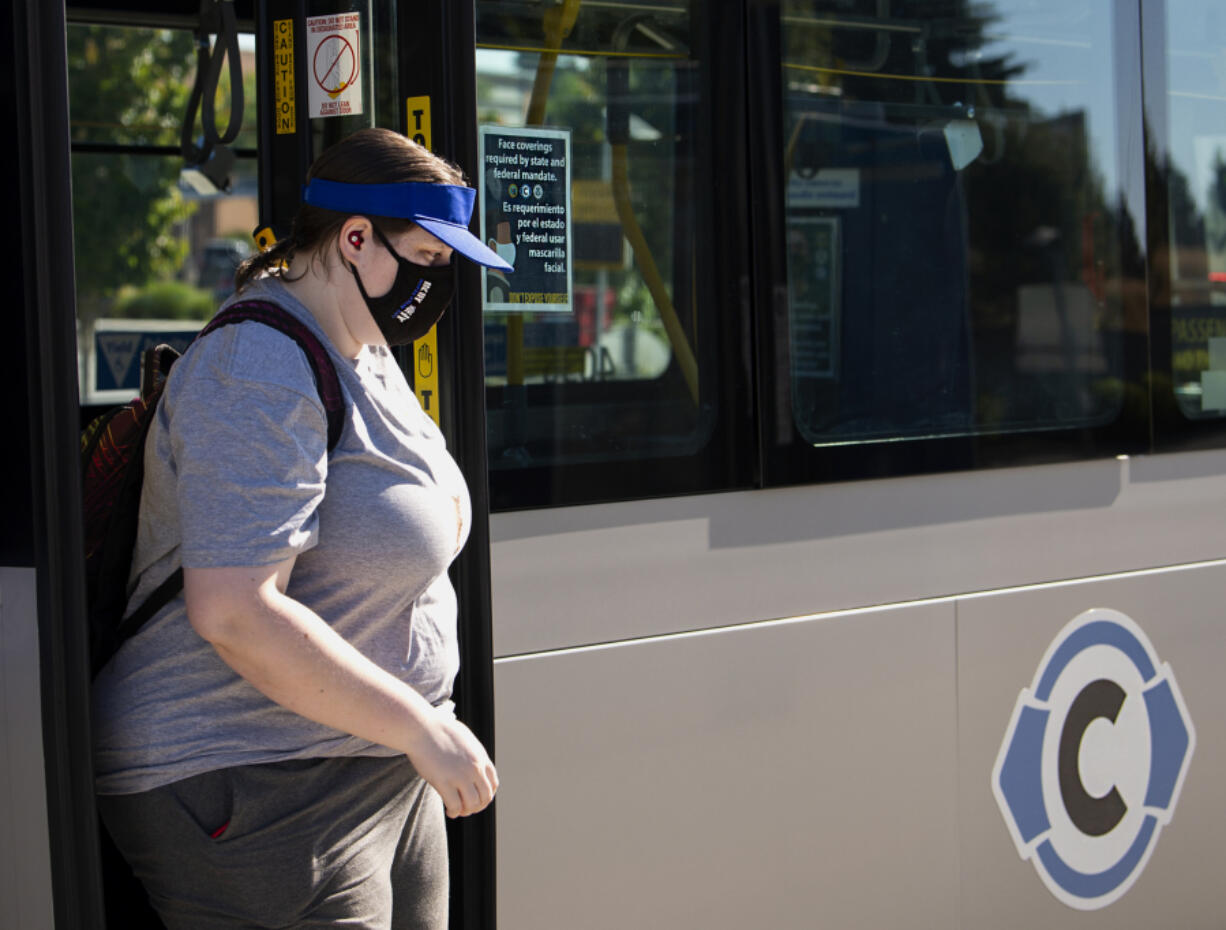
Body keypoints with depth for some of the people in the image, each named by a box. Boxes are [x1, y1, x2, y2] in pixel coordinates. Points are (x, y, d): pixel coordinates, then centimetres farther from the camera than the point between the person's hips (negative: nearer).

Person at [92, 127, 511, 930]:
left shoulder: (367, 354, 12)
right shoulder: (260, 373, -19)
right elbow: (233, 613, -28)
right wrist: (420, 727, -23)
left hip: (379, 770, 10)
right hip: (258, 796, -9)